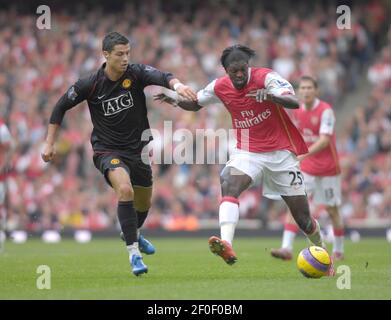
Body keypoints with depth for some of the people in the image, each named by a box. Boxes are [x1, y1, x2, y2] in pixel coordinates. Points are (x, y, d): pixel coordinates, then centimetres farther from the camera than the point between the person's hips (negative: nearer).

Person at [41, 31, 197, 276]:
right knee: (125, 190, -30)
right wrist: (50, 143, 2)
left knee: (144, 203, 18)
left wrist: (177, 85, -55)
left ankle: (134, 234, 53)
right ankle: (134, 253, -24)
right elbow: (61, 107, 2)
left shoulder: (136, 73, -11)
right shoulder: (90, 85, -13)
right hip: (108, 150, -4)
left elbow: (161, 77, -32)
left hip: (137, 149, 4)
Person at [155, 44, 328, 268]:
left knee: (303, 218, 2)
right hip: (247, 152, 2)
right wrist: (175, 99, -4)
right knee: (229, 185, -31)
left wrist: (270, 95, -49)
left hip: (281, 153, -2)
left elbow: (294, 102, -29)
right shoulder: (220, 87, -2)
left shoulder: (266, 77, -16)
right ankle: (226, 245, -45)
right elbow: (195, 104, 17)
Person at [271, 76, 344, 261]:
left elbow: (324, 140, -25)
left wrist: (304, 154, -37)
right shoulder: (297, 112, 3)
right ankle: (287, 248, -20)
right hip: (306, 168, 4)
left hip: (328, 168, -4)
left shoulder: (325, 111, -15)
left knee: (332, 210, 6)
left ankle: (338, 250, 25)